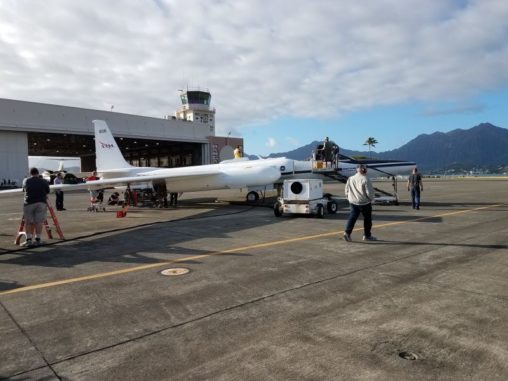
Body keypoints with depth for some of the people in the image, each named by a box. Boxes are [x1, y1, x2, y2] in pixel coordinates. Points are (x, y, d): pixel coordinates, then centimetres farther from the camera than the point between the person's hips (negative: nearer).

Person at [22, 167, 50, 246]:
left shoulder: (25, 181, 9)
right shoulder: (44, 182, 6)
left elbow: (25, 190, 23)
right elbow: (47, 192, 7)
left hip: (29, 203, 0)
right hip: (41, 203, 0)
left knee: (29, 222, 8)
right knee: (38, 222, 3)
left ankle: (29, 239, 2)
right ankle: (38, 239, 4)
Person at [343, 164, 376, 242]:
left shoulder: (350, 179, 3)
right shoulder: (365, 180, -14)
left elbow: (347, 191, 7)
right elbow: (369, 192, -15)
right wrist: (371, 199, 3)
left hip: (353, 202, 5)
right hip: (364, 203, -5)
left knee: (352, 217, 6)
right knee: (367, 219, 10)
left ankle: (347, 232, -12)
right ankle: (367, 235, 19)